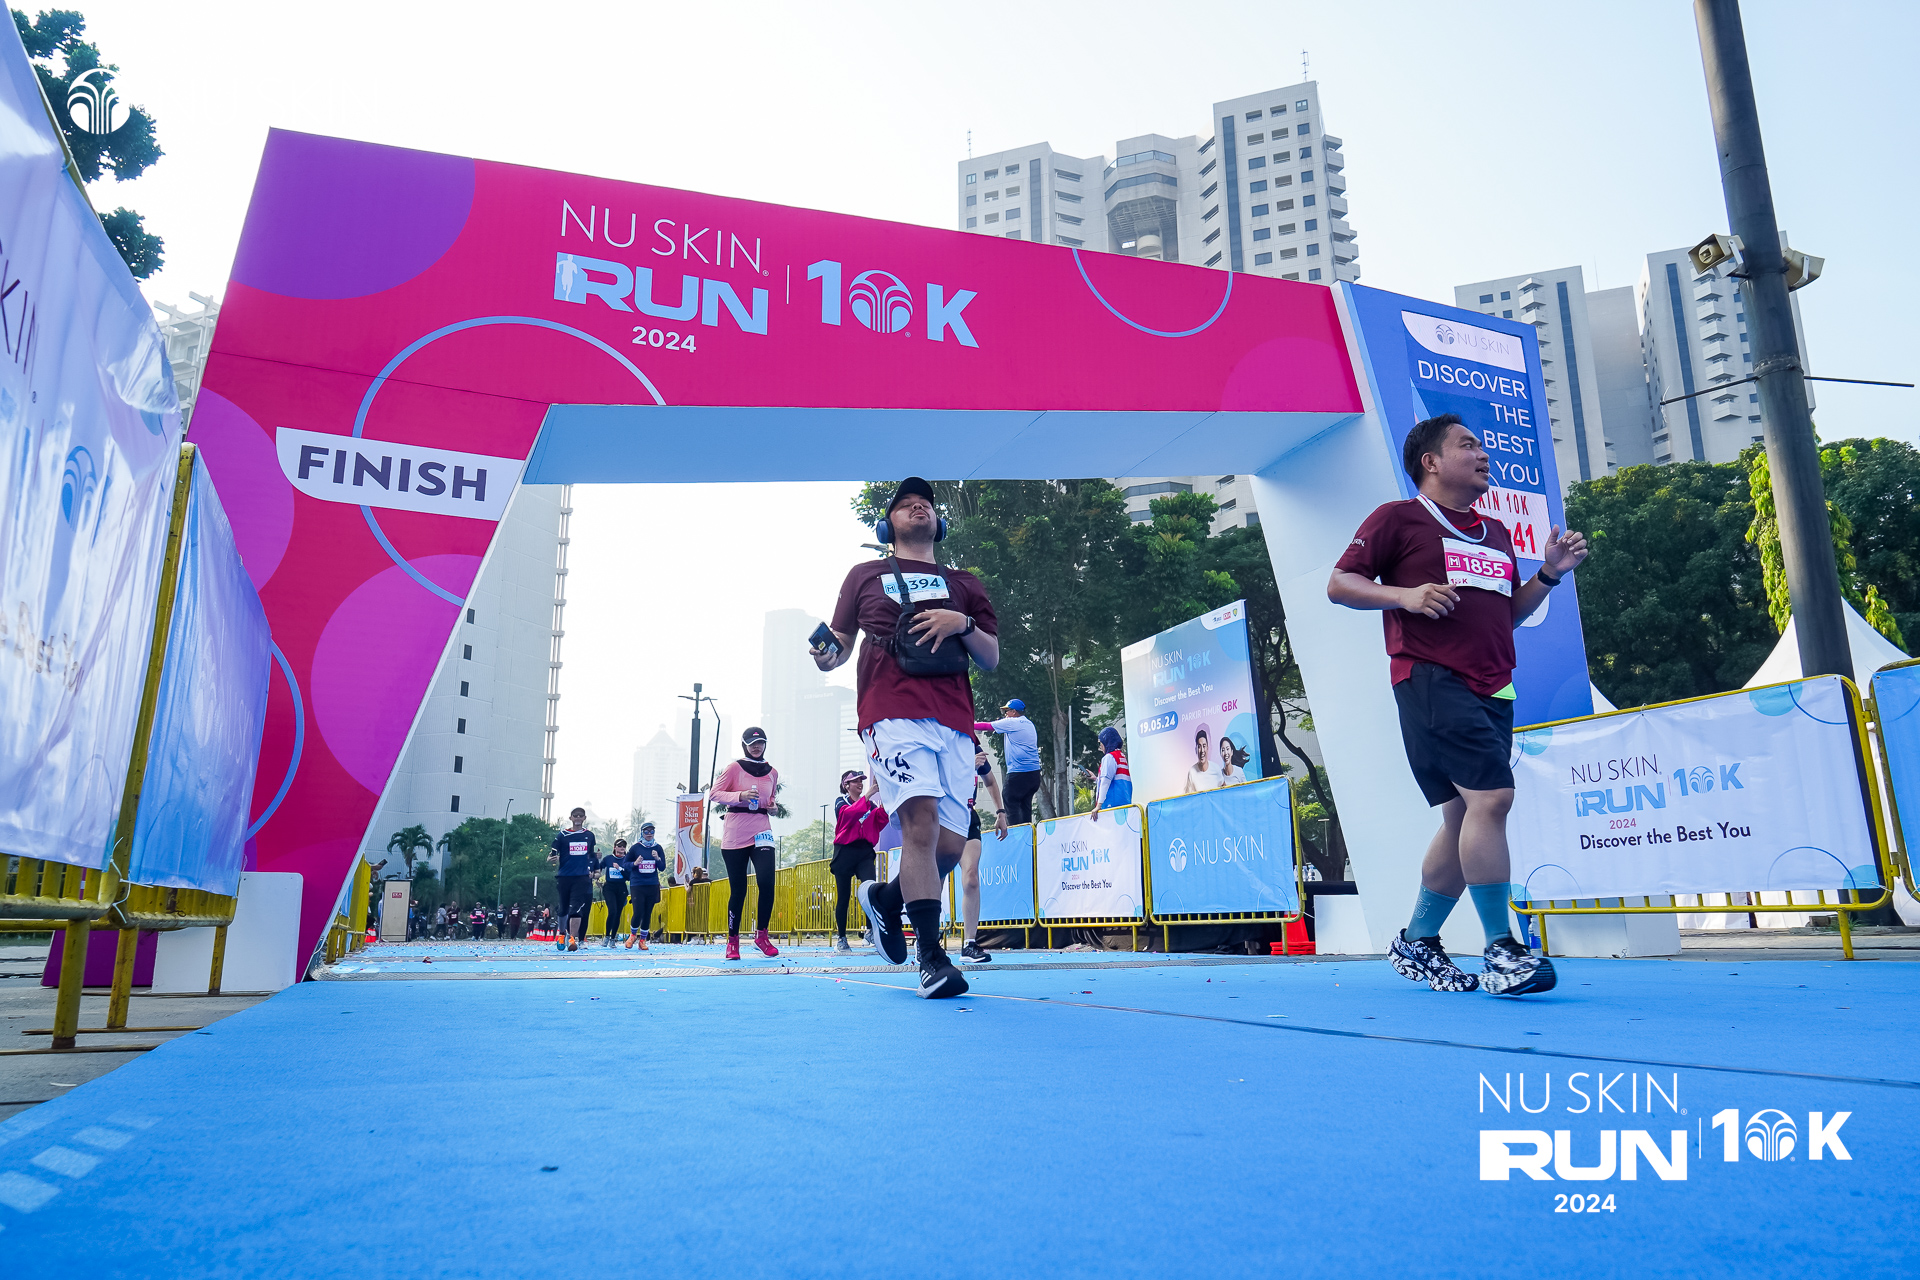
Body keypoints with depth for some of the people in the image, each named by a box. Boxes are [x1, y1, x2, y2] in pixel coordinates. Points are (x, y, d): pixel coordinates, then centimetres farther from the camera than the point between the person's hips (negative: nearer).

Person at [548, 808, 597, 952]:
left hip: (582, 878, 0)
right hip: (564, 877, 0)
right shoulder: (562, 836, 4)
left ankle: (573, 939, -18)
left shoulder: (589, 836, 12)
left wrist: (593, 870, 14)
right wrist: (551, 860, -21)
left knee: (576, 909, -13)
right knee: (563, 908, 11)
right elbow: (552, 855, 0)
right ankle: (562, 934, 33)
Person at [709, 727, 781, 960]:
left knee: (766, 882, -15)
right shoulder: (735, 768, 0)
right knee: (738, 890, 1)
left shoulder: (772, 773, 13)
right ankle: (732, 940, 15)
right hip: (735, 835, -3)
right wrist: (740, 796, -17)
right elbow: (713, 793, -3)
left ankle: (761, 934, 2)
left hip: (762, 831, 3)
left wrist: (772, 806, 6)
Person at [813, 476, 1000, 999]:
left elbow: (992, 659, 18)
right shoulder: (865, 576, 19)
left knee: (950, 843, -3)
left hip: (955, 722, 3)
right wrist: (827, 657, -5)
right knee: (921, 818, -22)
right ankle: (932, 957, -16)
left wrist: (963, 625, -2)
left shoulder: (964, 584, 23)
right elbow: (841, 643, 19)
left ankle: (885, 898, 27)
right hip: (893, 714, -3)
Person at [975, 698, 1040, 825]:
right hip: (1034, 772, 8)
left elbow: (987, 726, 0)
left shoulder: (1012, 723, -6)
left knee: (1011, 804, -7)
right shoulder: (1029, 724, 18)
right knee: (1025, 805, 11)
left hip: (1018, 773, -8)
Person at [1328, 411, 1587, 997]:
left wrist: (1550, 574, 13)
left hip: (1492, 691, 8)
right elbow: (1339, 585, -1)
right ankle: (1499, 949, -11)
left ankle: (1416, 943, 22)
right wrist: (1405, 594, -16)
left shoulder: (1496, 534, 24)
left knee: (1465, 817, 8)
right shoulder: (1398, 518, 4)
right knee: (1491, 795, -20)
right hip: (1432, 680, -8)